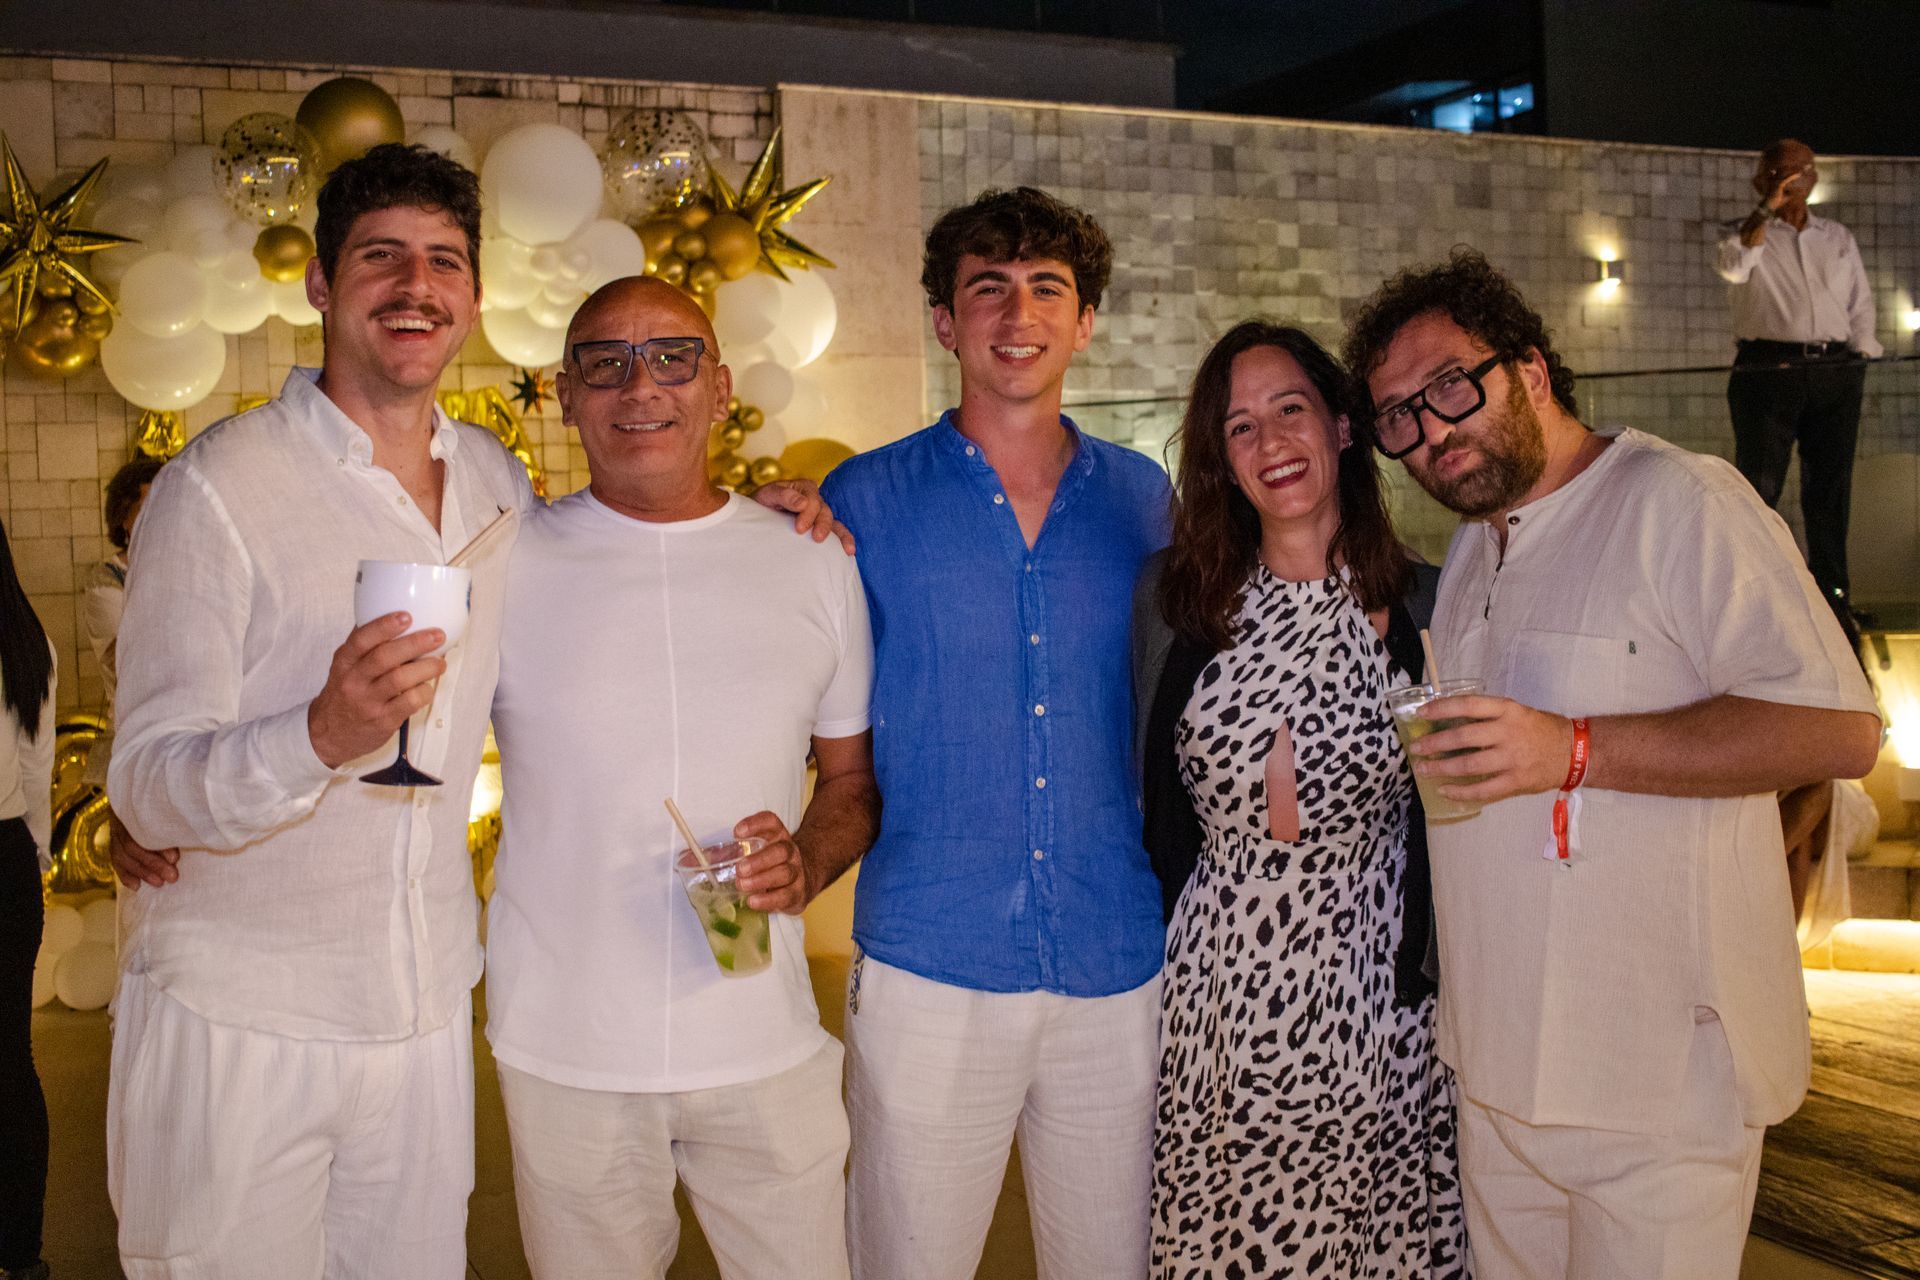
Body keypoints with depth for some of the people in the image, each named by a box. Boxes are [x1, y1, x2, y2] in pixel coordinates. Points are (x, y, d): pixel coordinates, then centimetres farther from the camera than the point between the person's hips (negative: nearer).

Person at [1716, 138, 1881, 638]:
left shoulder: (1839, 238, 17)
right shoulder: (1748, 234, 7)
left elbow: (1861, 305, 17)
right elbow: (1734, 266, -17)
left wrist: (1859, 360, 6)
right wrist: (1767, 206, -17)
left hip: (1835, 373, 3)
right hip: (1768, 371, -3)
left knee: (1830, 488, 5)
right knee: (1759, 487, -5)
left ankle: (1832, 596, 12)